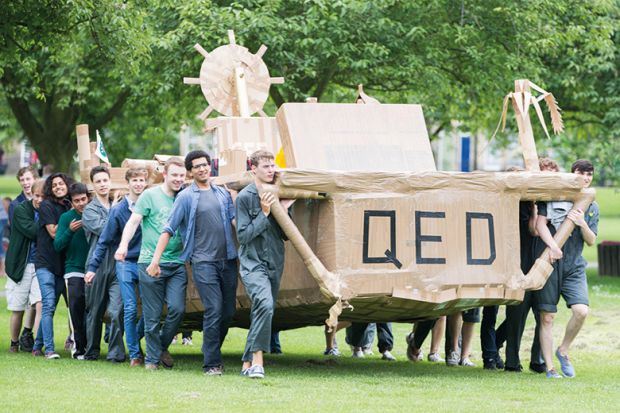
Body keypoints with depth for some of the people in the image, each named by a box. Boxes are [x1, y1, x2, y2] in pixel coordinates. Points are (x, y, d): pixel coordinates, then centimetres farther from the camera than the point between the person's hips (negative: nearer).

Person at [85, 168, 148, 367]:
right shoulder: (118, 210, -1)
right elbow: (105, 240, 1)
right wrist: (93, 267, -3)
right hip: (126, 263, -1)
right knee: (130, 310, -4)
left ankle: (134, 340, 20)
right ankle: (134, 354, 3)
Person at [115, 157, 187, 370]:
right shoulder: (150, 196, 0)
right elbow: (133, 221, -6)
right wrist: (123, 245, -19)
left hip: (177, 264, 3)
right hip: (150, 263, -3)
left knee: (177, 308, -9)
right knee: (152, 315, 0)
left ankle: (162, 346, 15)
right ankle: (152, 358, 11)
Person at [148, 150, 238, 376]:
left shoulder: (223, 194, 15)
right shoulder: (186, 197, 2)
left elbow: (235, 220, 9)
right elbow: (169, 230, -1)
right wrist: (155, 260, -7)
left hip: (227, 259, 5)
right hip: (203, 261, -5)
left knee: (228, 311, 7)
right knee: (214, 310, -13)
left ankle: (212, 351, 25)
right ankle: (211, 363, -8)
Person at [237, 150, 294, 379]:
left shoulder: (277, 195, 12)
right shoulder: (245, 197, -4)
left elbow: (286, 235, 12)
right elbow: (243, 235, -9)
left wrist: (284, 210, -3)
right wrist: (264, 214, -13)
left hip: (275, 264, 6)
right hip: (253, 263, -6)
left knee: (261, 312, 8)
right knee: (264, 304, -27)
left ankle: (247, 363, 18)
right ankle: (257, 360, -28)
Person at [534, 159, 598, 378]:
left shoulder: (592, 207, 14)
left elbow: (591, 241, 10)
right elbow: (540, 223, -8)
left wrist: (582, 224, -10)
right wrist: (552, 245, -24)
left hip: (574, 267, 3)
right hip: (549, 262, -3)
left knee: (581, 310, -16)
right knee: (547, 317, -4)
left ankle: (563, 350, 7)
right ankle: (549, 367, 3)